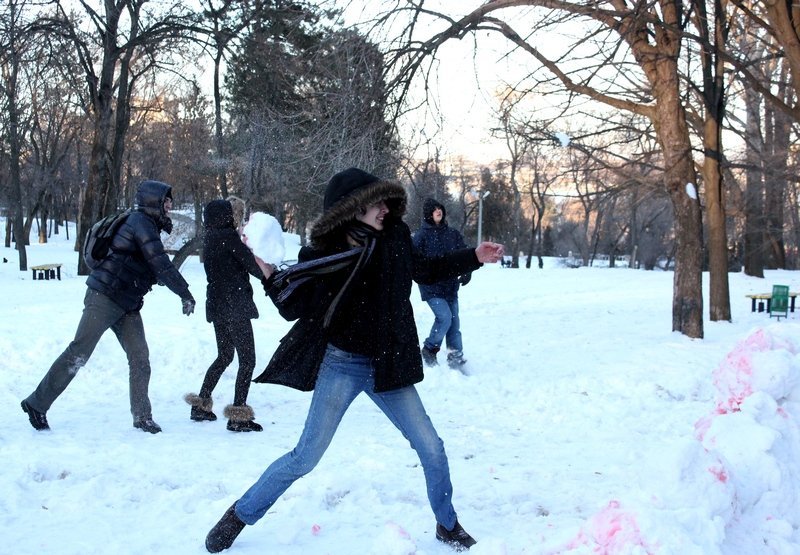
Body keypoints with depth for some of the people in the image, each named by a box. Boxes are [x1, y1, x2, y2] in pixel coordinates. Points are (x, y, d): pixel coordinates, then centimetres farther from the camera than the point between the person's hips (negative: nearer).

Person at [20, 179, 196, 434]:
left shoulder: (149, 225, 16)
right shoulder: (141, 222, -12)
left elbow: (154, 269, 21)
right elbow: (160, 264, -19)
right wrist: (185, 294, -14)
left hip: (127, 305, 9)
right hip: (104, 298, -9)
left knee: (140, 358, 2)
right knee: (78, 353, -5)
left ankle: (142, 417, 6)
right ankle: (37, 403, 6)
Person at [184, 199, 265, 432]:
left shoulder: (210, 239, 12)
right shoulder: (228, 237, -13)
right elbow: (251, 264, -11)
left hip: (216, 305, 9)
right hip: (235, 305, -9)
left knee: (224, 356, 22)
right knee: (247, 360, -4)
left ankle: (200, 405, 26)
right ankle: (238, 416, -7)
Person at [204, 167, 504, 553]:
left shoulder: (395, 238, -5)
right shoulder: (321, 255, -14)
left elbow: (423, 270, 14)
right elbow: (293, 308, -8)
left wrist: (474, 257, 9)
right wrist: (267, 269, -22)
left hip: (387, 367, 4)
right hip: (341, 366, -3)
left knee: (431, 448, 5)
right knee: (305, 458, -1)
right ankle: (239, 516, 20)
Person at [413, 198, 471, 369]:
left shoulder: (453, 234, 6)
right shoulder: (422, 235, -6)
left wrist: (466, 273, -5)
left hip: (451, 286, 5)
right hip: (431, 287, -5)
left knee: (454, 321, 7)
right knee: (445, 317, -17)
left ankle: (456, 357, 18)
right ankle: (429, 349, 4)